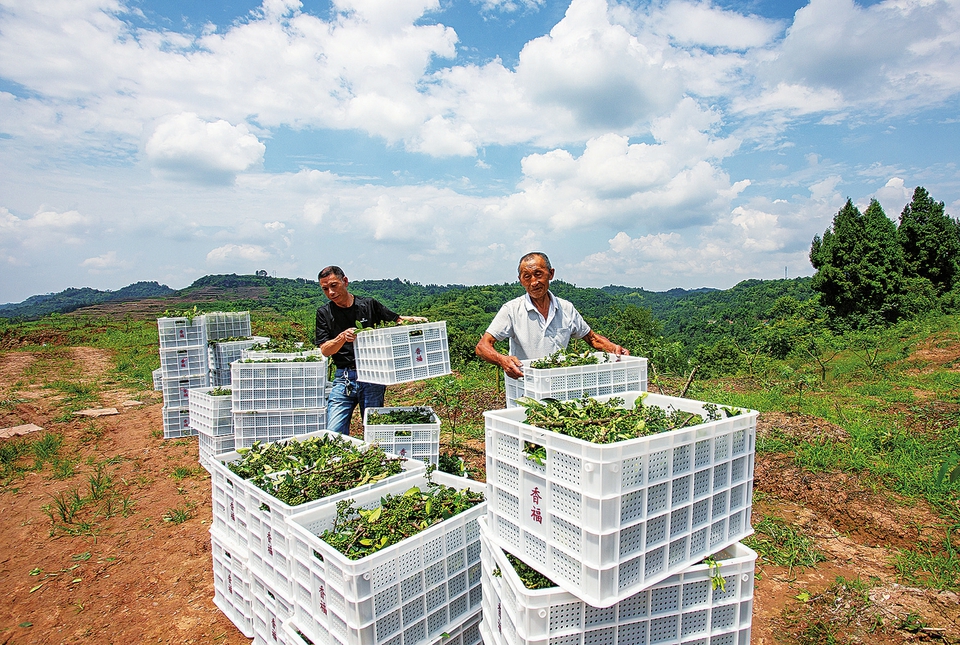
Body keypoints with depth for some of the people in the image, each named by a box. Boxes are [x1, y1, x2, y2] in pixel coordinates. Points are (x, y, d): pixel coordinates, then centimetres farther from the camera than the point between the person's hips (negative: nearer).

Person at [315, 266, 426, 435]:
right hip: (343, 378, 1)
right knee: (334, 434, -6)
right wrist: (343, 337, -19)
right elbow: (325, 350, 0)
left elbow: (396, 320, 15)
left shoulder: (370, 305, 6)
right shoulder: (324, 313, 7)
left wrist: (413, 319, -6)